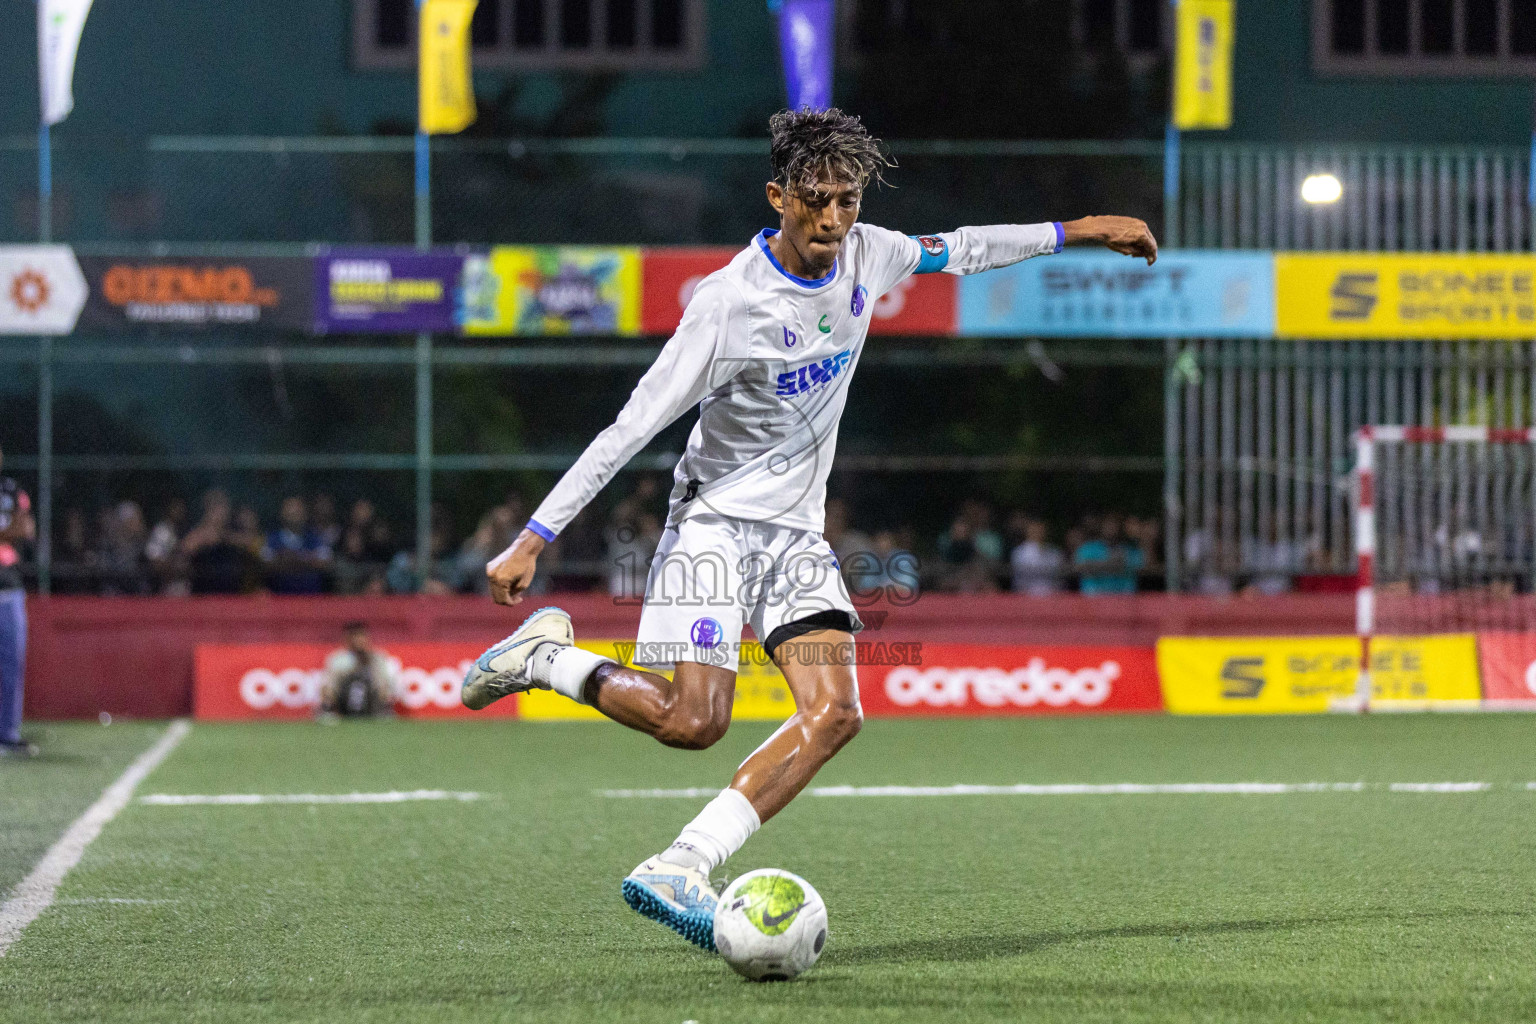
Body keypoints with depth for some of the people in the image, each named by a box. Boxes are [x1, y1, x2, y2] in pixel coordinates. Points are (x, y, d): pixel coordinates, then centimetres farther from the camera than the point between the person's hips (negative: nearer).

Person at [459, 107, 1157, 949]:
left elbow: (953, 251, 22)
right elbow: (631, 428, -20)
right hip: (715, 522, -6)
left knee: (833, 714, -14)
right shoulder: (730, 304, -20)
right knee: (694, 721, -19)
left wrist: (1075, 233, 25)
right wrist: (532, 541, -22)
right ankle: (543, 655, 6)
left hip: (797, 532, 6)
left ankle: (673, 870, -18)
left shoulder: (865, 255, -1)